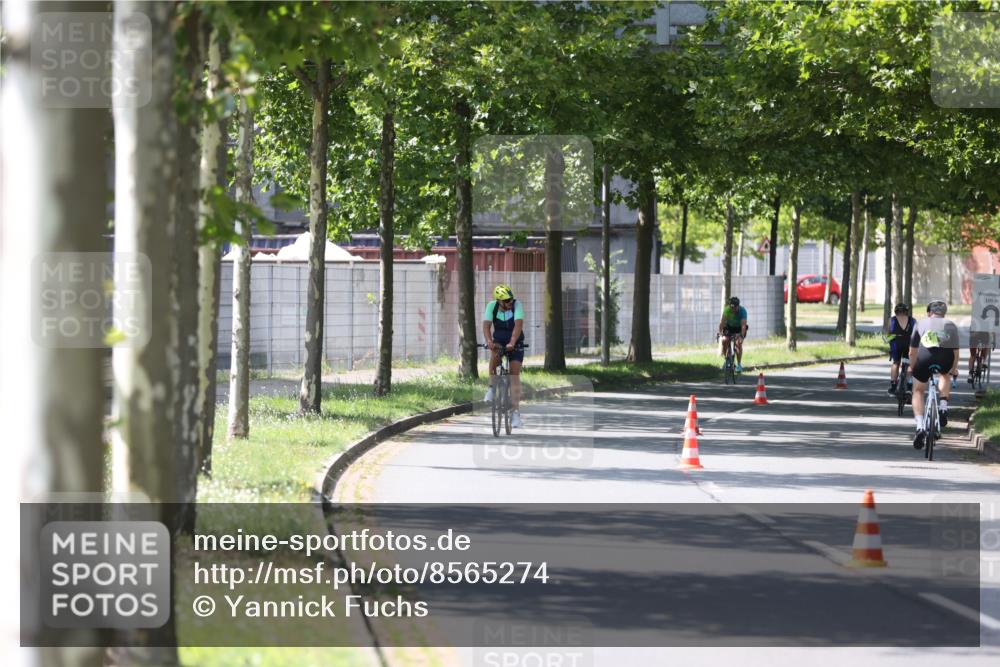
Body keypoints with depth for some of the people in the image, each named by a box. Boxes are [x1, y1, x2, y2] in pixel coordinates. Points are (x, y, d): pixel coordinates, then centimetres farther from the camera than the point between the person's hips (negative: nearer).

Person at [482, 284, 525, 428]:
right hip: (499, 342, 1)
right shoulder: (492, 306, -14)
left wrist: (512, 343, -46)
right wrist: (489, 342, -41)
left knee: (515, 375, -9)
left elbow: (518, 325, -32)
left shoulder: (517, 305, -20)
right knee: (494, 355, -33)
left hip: (515, 344, -1)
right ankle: (492, 387, -14)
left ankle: (516, 412, -9)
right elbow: (486, 326, -22)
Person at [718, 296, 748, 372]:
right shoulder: (727, 309, -22)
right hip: (729, 327, 2)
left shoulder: (742, 311, -28)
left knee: (738, 343, -23)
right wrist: (720, 333, -39)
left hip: (739, 329, -2)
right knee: (724, 340, -21)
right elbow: (722, 321, -27)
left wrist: (742, 336, -48)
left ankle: (739, 364, -14)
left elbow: (743, 325, -36)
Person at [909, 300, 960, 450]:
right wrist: (954, 369, 45)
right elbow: (955, 351, 28)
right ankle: (943, 406, 20)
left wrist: (911, 367, 44)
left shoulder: (921, 323, 26)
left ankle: (920, 425, 0)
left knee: (918, 391, 18)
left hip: (925, 356, -1)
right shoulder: (951, 325, 27)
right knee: (945, 374, 38)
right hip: (946, 358, 1)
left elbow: (913, 351, 29)